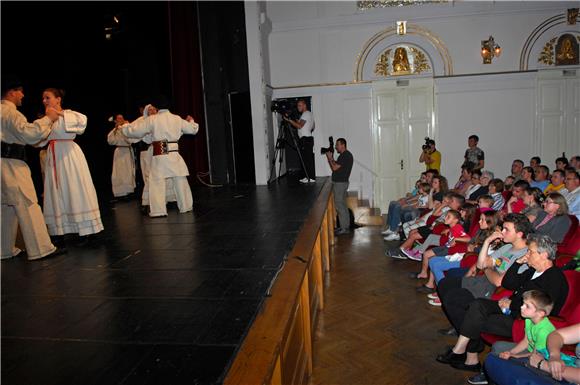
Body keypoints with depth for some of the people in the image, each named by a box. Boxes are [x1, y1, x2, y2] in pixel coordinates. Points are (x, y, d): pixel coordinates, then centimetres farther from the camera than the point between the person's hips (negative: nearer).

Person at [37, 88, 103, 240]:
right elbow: (39, 141, 13)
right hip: (53, 156, 6)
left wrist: (59, 113, -23)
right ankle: (61, 229, 18)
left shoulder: (68, 114, -2)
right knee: (57, 192, 8)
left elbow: (82, 119, -25)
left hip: (69, 155, -6)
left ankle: (84, 229, 2)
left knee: (75, 190, -4)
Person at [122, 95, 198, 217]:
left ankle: (158, 210, -4)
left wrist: (125, 126, 21)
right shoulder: (177, 119, 5)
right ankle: (186, 206, 20)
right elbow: (193, 129, 18)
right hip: (174, 154, 3)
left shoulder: (152, 119, -4)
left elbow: (133, 130, 0)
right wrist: (191, 121, 40)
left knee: (157, 182, 0)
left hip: (159, 155, -3)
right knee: (180, 180, 12)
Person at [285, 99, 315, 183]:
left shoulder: (306, 114, -10)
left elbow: (299, 126, -21)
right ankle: (308, 176, 14)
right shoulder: (310, 114, 21)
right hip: (308, 138, 10)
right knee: (308, 158, 10)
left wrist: (289, 120, -20)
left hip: (305, 139, -10)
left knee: (307, 158, -9)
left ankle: (311, 177, -8)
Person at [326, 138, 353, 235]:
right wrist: (330, 158, 8)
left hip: (340, 183, -11)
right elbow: (335, 166, 18)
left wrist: (329, 157, -9)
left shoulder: (345, 155, -17)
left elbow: (335, 167, -21)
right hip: (340, 183, 11)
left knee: (340, 206, -7)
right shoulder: (344, 155, 16)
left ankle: (344, 228, -2)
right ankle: (345, 226, 21)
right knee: (342, 206, 14)